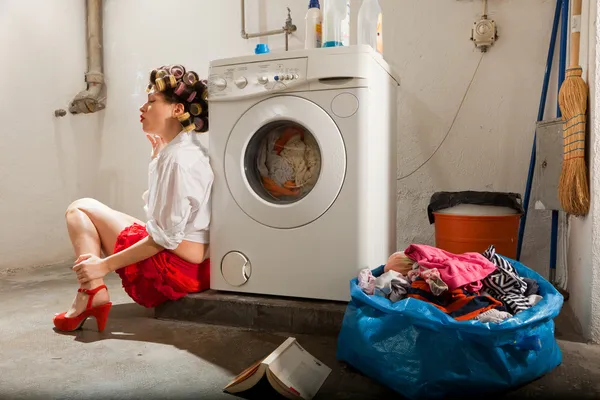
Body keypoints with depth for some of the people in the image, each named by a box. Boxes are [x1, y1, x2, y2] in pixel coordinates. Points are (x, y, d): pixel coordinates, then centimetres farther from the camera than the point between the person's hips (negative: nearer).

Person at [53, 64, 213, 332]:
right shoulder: (177, 149, 9)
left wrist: (104, 265, -14)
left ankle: (92, 294, -5)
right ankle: (92, 294, 14)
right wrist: (158, 156, 15)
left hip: (177, 268, -9)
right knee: (81, 209, 21)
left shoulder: (179, 158, -21)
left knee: (80, 209, 3)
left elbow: (165, 237, -21)